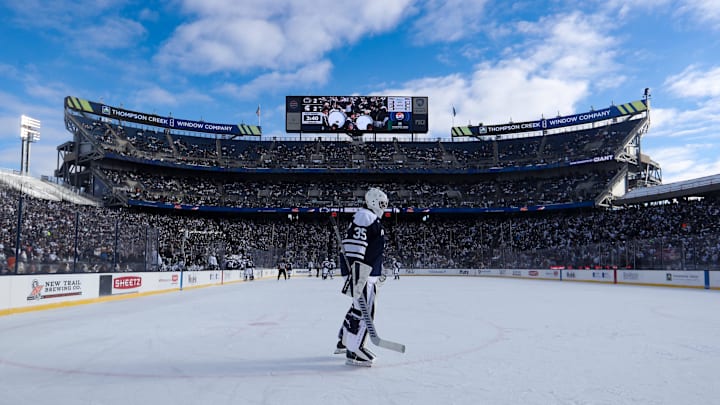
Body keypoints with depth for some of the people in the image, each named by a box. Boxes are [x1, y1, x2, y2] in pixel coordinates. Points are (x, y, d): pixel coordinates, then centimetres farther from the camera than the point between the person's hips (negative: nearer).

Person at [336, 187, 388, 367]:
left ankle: (344, 342, 31)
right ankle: (354, 352, -7)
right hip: (361, 272, -11)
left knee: (359, 307, 18)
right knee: (364, 309, -11)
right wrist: (356, 266, -32)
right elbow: (353, 242, -24)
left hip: (367, 272, 11)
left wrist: (377, 274, 34)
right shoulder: (365, 216, -10)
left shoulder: (373, 220, 25)